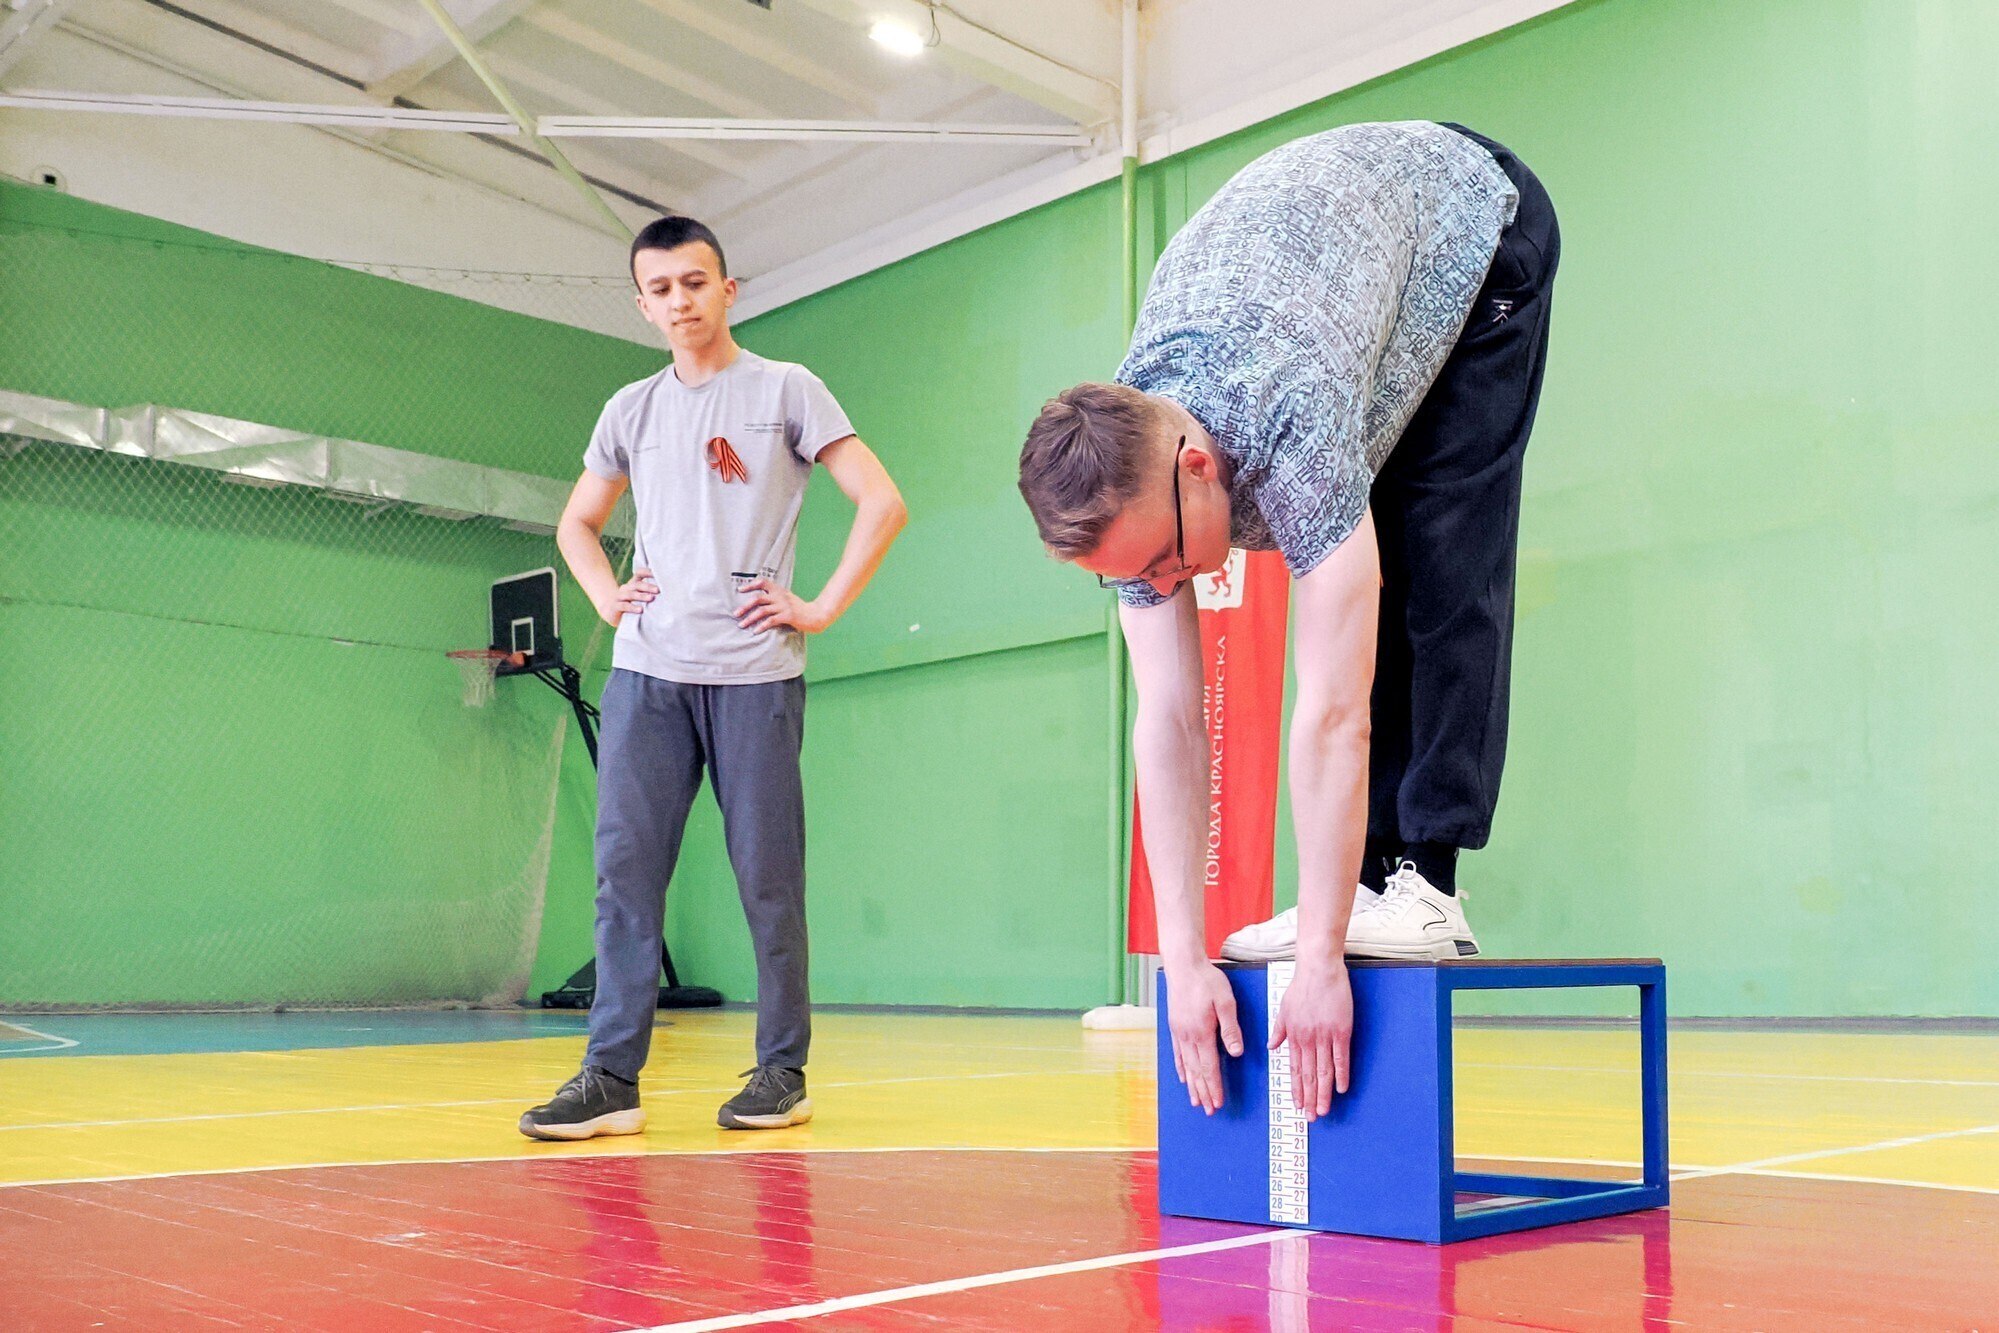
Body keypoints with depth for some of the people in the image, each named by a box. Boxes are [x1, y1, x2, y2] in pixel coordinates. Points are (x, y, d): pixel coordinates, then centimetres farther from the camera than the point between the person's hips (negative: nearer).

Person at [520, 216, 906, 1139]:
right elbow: (577, 522, 28)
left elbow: (882, 503, -1)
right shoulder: (632, 410, 16)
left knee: (767, 876, 1)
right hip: (646, 672, 4)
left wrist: (822, 607, -6)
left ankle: (782, 1072, 11)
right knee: (625, 869, -2)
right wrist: (607, 598, 10)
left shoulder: (787, 391, 4)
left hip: (754, 672, -3)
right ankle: (612, 1077, 2)